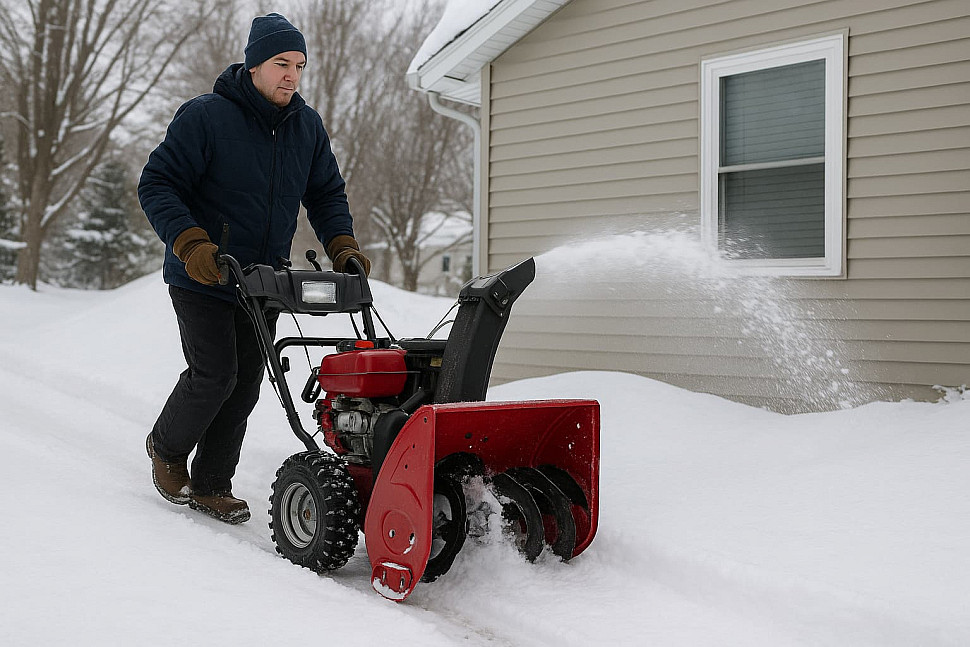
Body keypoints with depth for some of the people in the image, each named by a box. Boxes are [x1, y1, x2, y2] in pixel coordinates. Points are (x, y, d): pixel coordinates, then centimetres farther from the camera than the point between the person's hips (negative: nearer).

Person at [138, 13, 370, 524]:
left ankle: (210, 485, 19)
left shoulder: (308, 126, 4)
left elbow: (326, 194, 14)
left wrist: (342, 247, -3)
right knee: (214, 375, -10)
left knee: (245, 384, 5)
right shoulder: (205, 116, -14)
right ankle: (167, 448, 20)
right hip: (202, 277, -5)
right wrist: (191, 244, -27)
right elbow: (156, 185, -14)